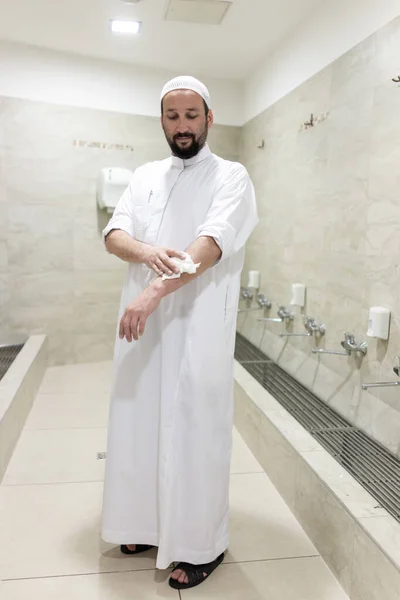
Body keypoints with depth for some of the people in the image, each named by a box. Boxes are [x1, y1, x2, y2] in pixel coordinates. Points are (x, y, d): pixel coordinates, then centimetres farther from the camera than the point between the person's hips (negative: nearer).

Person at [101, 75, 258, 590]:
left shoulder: (230, 177, -2)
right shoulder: (145, 176, 14)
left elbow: (212, 244, -18)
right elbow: (113, 234, 3)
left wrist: (153, 291, -30)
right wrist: (146, 251, -21)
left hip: (198, 327, -5)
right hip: (143, 323, 5)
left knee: (194, 431, 1)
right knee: (142, 424, 13)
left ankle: (201, 545, 19)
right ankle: (149, 522, 34)